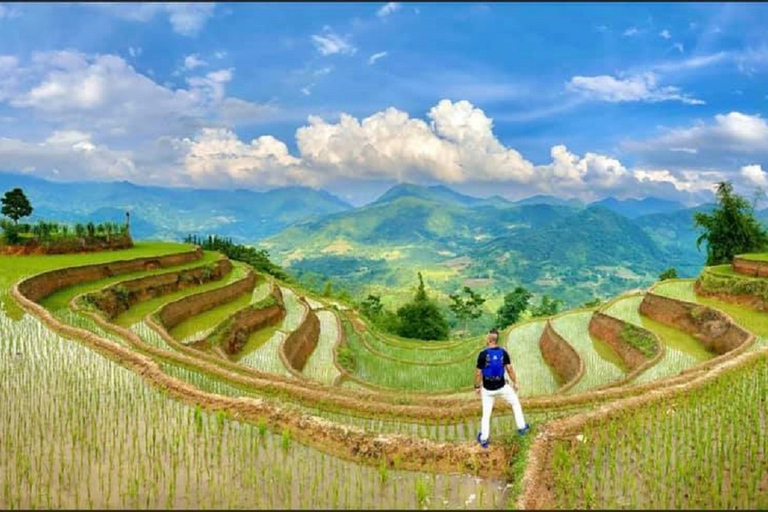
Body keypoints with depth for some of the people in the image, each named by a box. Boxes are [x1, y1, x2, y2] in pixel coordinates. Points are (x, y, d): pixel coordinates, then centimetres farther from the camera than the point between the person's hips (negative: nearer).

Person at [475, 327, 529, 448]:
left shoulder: (483, 354, -18)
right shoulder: (503, 352, -10)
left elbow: (478, 373, -13)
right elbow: (509, 369, -6)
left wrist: (477, 387, 2)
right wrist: (515, 382, 9)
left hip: (487, 389, -1)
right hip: (502, 386, 2)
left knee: (486, 413, 12)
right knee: (515, 403, 27)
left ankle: (484, 439, 18)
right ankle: (521, 427, 35)